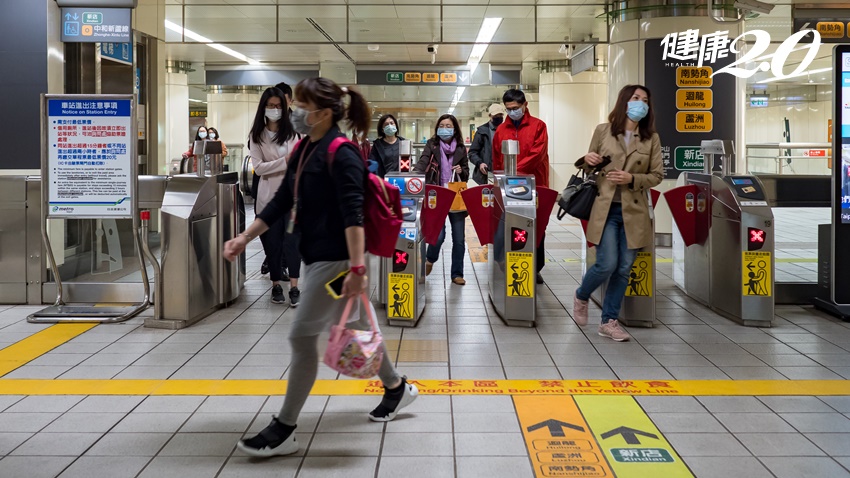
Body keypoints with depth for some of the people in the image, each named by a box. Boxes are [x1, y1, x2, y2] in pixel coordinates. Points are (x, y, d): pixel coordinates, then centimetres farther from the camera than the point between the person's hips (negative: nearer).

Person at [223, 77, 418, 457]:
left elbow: (353, 216, -24)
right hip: (316, 256, 9)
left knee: (303, 336, -6)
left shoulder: (342, 155, -17)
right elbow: (282, 203, 15)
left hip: (336, 260, -9)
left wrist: (357, 268, -29)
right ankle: (397, 387, 39)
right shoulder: (303, 151, 10)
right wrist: (244, 238, 13)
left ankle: (284, 431, 4)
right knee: (355, 327, 20)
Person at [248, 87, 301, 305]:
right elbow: (259, 167, -7)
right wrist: (285, 161, -19)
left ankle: (294, 288, -4)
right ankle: (276, 286, 17)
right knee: (272, 243, 5)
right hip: (268, 196, 0)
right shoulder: (257, 136, 4)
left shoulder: (291, 133, 7)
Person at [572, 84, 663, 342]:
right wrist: (587, 161, -12)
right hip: (605, 208, -2)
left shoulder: (652, 138, 4)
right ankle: (581, 296, 22)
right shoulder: (603, 130, 2)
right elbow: (588, 167, 11)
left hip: (634, 211, 2)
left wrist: (632, 179, -13)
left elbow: (657, 175, 5)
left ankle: (609, 321, 16)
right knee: (607, 265, -9)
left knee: (624, 269, 3)